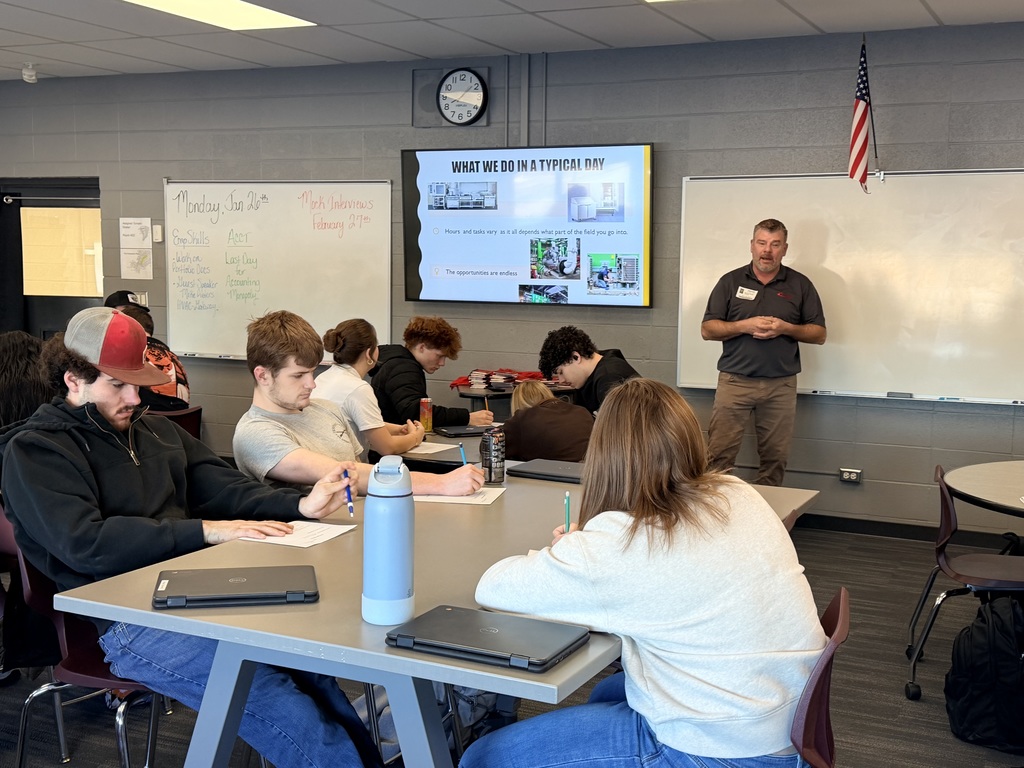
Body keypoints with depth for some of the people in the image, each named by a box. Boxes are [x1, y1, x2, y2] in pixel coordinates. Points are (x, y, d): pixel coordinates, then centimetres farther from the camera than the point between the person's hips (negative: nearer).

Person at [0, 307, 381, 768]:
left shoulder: (153, 429, 20)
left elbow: (223, 488, 15)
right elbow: (85, 544, -16)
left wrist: (301, 506, -4)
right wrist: (204, 531, -19)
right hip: (131, 621, -6)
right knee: (286, 709, -24)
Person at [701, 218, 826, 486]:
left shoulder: (801, 285, 7)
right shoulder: (731, 281, 6)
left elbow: (819, 334, 7)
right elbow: (707, 330, 3)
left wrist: (785, 328, -11)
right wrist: (744, 326, -13)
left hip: (781, 384, 1)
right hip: (734, 380, -1)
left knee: (775, 458, 5)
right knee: (718, 455, -5)